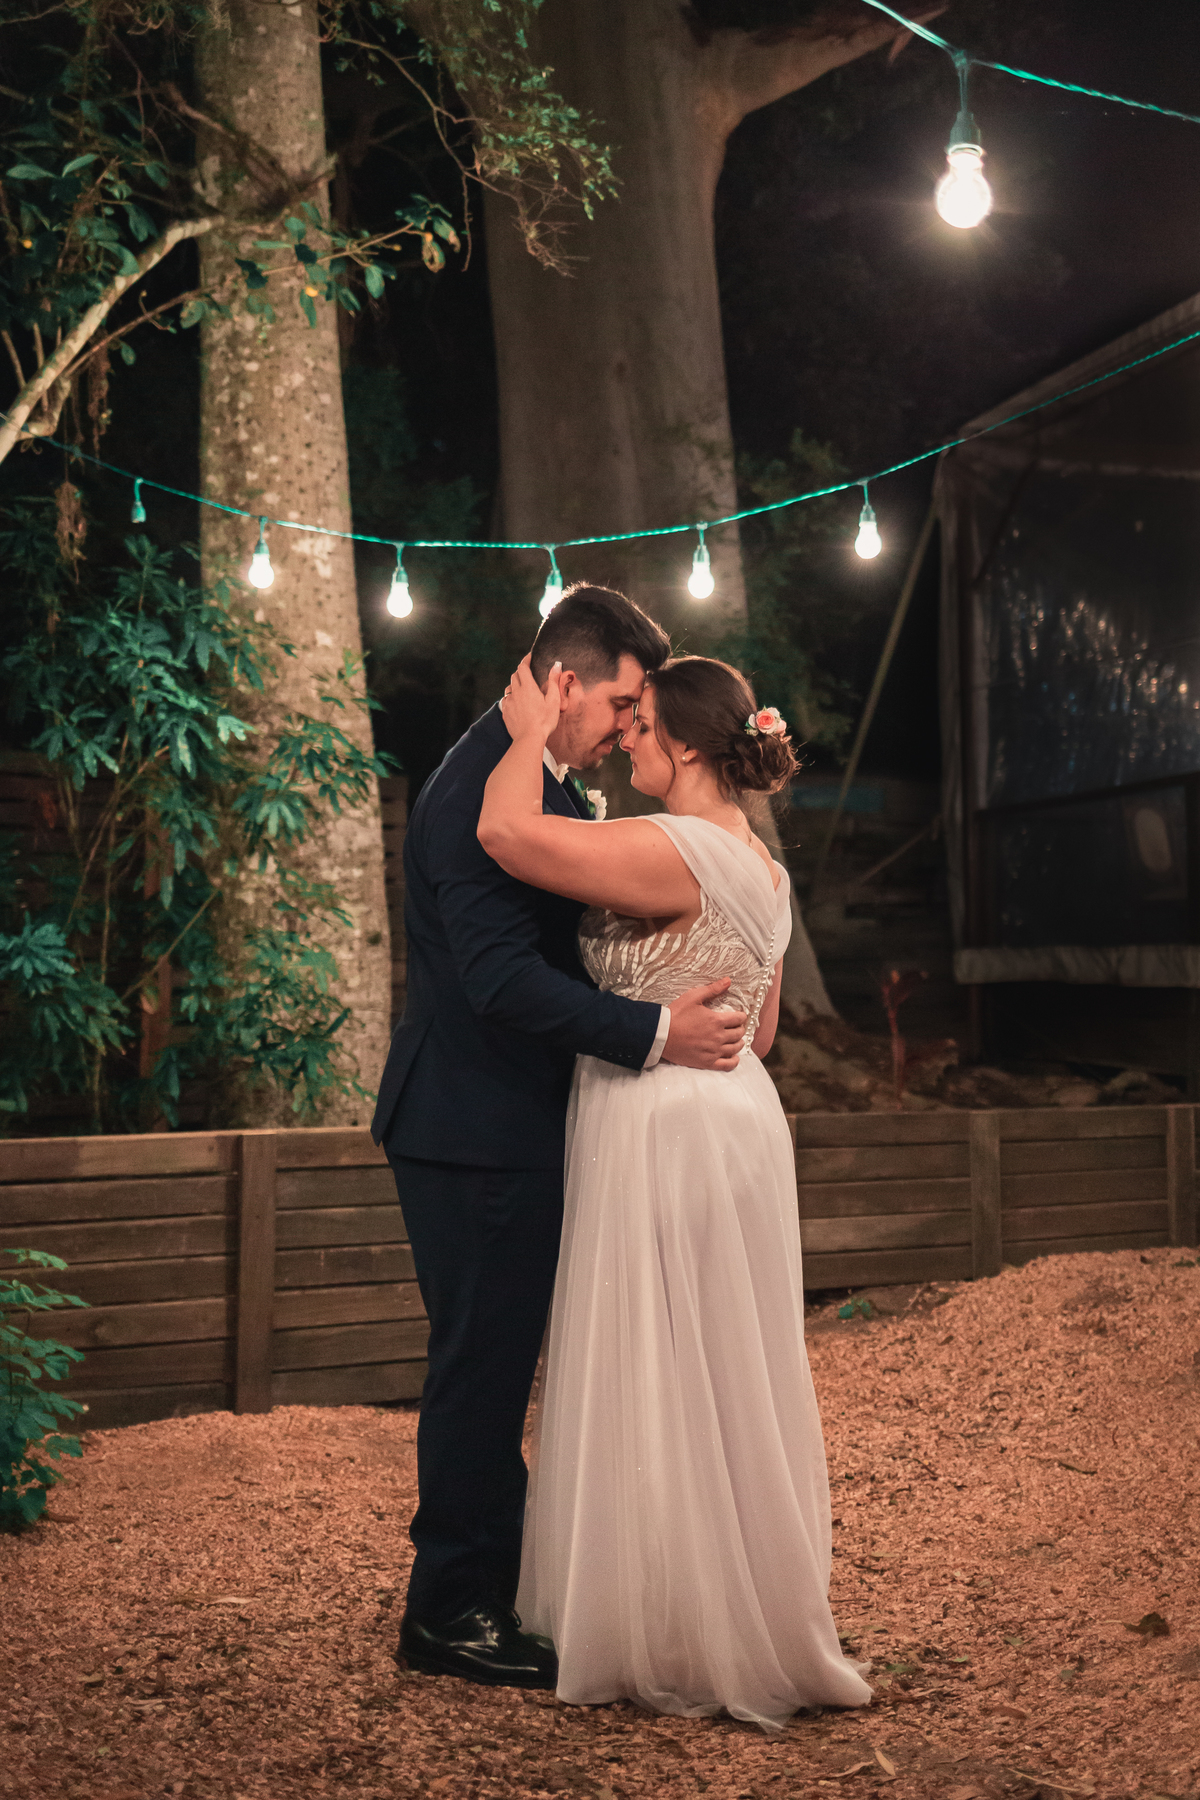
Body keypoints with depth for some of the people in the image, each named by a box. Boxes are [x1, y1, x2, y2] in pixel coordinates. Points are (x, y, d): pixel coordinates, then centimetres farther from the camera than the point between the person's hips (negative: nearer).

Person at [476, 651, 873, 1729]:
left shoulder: (675, 852, -19)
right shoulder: (761, 867, 11)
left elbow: (506, 832, -27)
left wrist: (531, 734, -10)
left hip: (662, 1135, -10)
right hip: (737, 1120, 10)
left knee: (662, 1385, 3)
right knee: (727, 1379, 18)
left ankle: (683, 1644, 17)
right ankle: (758, 1612, 31)